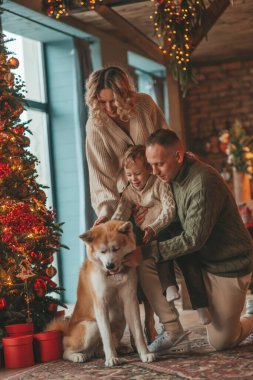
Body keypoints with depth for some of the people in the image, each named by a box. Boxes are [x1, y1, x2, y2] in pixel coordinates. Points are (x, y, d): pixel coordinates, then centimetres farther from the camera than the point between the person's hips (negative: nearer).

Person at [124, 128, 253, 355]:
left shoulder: (204, 182, -27)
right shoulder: (175, 177, -2)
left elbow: (193, 239, -27)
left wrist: (147, 252, -26)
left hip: (229, 266, -7)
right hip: (200, 259, 7)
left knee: (221, 342, 0)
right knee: (146, 266, -15)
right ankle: (173, 328, -2)